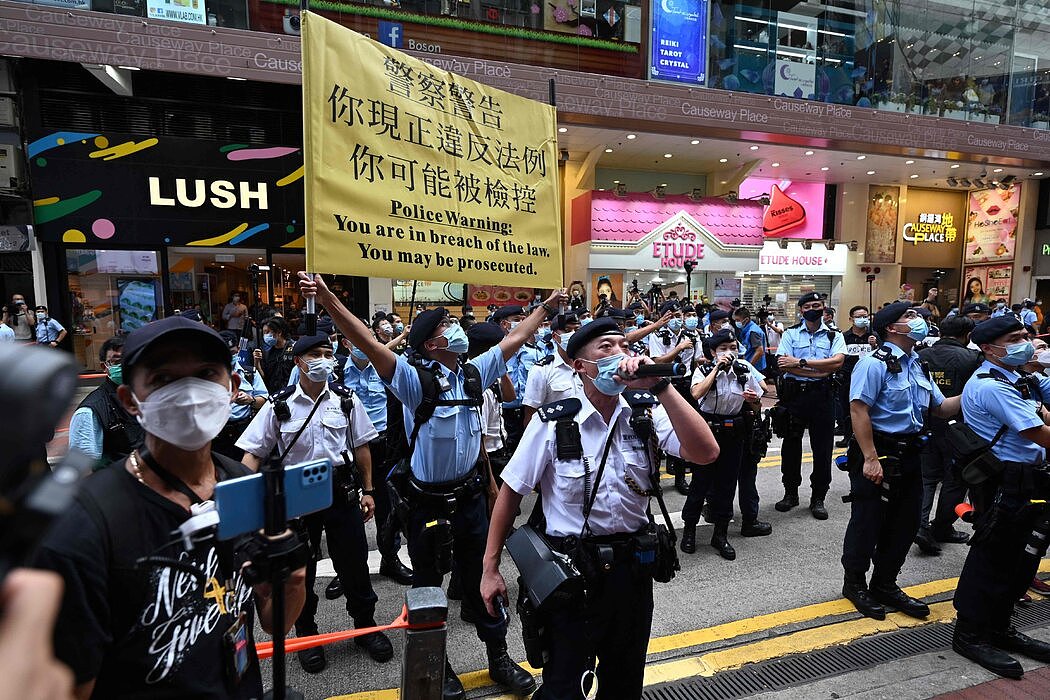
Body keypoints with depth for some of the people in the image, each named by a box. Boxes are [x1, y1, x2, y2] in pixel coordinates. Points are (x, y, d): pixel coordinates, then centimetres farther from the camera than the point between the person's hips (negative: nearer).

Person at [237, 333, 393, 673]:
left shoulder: (345, 400, -2)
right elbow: (253, 454, -3)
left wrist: (368, 491, 5)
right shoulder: (279, 405, -6)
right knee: (300, 570, 14)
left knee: (354, 565, 11)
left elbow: (361, 447, 6)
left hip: (341, 493, 1)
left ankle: (366, 626, 33)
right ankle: (306, 636, 36)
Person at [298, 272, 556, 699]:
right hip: (427, 502, -4)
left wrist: (546, 308, 18)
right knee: (427, 586, 14)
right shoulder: (415, 380, -15)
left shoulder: (474, 374, 2)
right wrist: (328, 300, -39)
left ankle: (498, 657, 37)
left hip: (470, 497, 5)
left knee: (480, 579, 19)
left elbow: (513, 340, 12)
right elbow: (367, 342, -28)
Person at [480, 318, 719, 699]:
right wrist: (490, 569, -4)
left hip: (632, 567, 4)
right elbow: (511, 491, -6)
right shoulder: (553, 422, -14)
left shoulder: (645, 415, -6)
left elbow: (706, 453, -20)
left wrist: (659, 385, -27)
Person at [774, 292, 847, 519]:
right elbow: (783, 364, -9)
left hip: (822, 396, 0)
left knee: (822, 448, 5)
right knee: (791, 445, 9)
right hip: (794, 394, 0)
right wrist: (821, 370, -13)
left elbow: (837, 362, -12)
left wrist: (800, 362, -16)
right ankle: (790, 493, 24)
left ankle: (818, 498, 19)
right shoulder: (790, 334, 5)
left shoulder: (834, 335, 6)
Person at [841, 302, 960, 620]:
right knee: (867, 522, 4)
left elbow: (941, 408, 17)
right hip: (878, 455, -9)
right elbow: (858, 409, -22)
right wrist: (871, 459, -25)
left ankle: (885, 585, 34)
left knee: (905, 523, 17)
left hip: (909, 455, 9)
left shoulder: (919, 365, 14)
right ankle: (854, 583, 24)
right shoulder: (875, 363, -14)